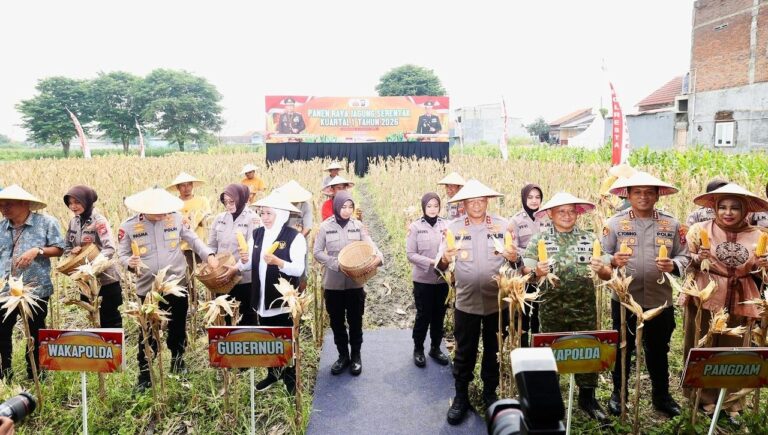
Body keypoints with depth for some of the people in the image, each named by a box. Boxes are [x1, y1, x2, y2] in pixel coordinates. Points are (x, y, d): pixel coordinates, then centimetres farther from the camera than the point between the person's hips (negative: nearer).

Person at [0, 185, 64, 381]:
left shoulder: (46, 222, -3)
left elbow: (58, 249, -3)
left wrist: (38, 250, -19)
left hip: (35, 289, -4)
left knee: (35, 334, 8)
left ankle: (34, 375, 23)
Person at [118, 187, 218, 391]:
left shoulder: (176, 218, -5)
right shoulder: (129, 226, -7)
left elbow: (193, 239, 6)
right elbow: (122, 254, 1)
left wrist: (209, 255, -8)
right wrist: (130, 263, -21)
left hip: (177, 285, 2)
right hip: (148, 289, -1)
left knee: (177, 328, 18)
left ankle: (178, 362, 41)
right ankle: (145, 376, 21)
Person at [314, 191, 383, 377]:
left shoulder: (358, 225, -1)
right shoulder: (325, 226, -4)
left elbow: (370, 245, -8)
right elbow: (317, 252, -3)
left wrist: (378, 256, -30)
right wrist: (336, 264, -17)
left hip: (355, 282, 0)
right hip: (333, 283, 0)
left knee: (355, 321, 10)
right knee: (336, 322, 11)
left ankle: (356, 356, 27)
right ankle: (343, 355, 29)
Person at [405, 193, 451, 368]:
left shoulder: (446, 225, 0)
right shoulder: (415, 226, -7)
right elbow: (410, 254, -9)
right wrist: (432, 262, -20)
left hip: (443, 279, 3)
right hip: (423, 280, -3)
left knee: (439, 315, 14)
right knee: (423, 315, 7)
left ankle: (435, 348, 31)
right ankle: (418, 349, 25)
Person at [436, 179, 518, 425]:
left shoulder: (503, 226, -1)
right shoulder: (453, 228, -2)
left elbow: (517, 262, 3)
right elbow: (441, 265, -3)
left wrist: (514, 258, -21)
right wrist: (444, 260, -27)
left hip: (497, 301, 1)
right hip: (466, 302, -1)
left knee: (493, 350, 16)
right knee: (464, 351, 9)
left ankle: (490, 393, 35)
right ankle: (461, 397, 26)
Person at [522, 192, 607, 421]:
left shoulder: (590, 238, 5)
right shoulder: (539, 239, 1)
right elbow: (526, 270, -2)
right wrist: (536, 272, -24)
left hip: (584, 306, 1)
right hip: (551, 307, -1)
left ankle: (587, 397, 24)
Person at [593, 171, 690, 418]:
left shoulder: (671, 224, 5)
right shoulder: (615, 223, -1)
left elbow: (684, 256, 6)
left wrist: (673, 265, -15)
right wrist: (613, 261, -23)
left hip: (660, 300, 2)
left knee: (659, 350, 15)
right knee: (622, 349, 10)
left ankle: (661, 395, 34)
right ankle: (618, 393, 27)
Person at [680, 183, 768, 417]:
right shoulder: (700, 229, -4)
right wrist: (698, 259, -21)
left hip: (739, 302, 2)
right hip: (705, 299, -2)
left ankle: (731, 401, 26)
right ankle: (704, 398, 20)